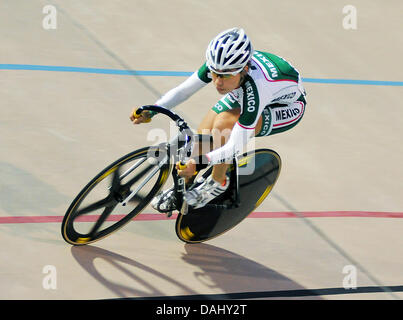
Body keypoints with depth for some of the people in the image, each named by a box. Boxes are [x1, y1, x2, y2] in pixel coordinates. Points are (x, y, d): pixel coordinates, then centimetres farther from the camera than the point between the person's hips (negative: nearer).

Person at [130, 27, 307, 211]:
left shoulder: (255, 84, -42)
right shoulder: (217, 65, -28)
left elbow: (235, 148, -39)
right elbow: (182, 91, -16)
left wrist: (199, 162, -52)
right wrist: (150, 112, -30)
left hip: (288, 106, -6)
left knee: (223, 124, -31)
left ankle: (218, 183, -5)